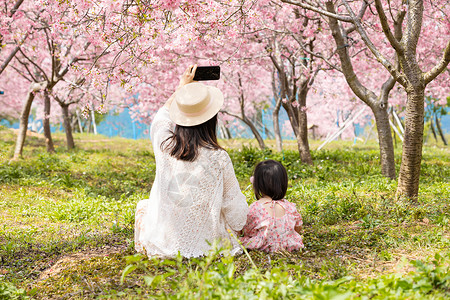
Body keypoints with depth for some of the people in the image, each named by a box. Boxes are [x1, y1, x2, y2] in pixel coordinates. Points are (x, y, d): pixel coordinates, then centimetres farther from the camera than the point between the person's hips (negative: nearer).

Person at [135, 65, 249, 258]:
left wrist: (183, 85, 28)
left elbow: (163, 114, 14)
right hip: (204, 242, -1)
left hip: (164, 241, 1)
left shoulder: (164, 143, -12)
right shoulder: (219, 158, -18)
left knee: (143, 205, 33)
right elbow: (233, 203, -5)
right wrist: (238, 226, 16)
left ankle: (145, 249, 32)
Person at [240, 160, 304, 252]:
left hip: (263, 248, -5)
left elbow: (246, 232, -9)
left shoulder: (255, 208, -23)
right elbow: (298, 229, 7)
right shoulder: (290, 207, -11)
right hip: (288, 247, 5)